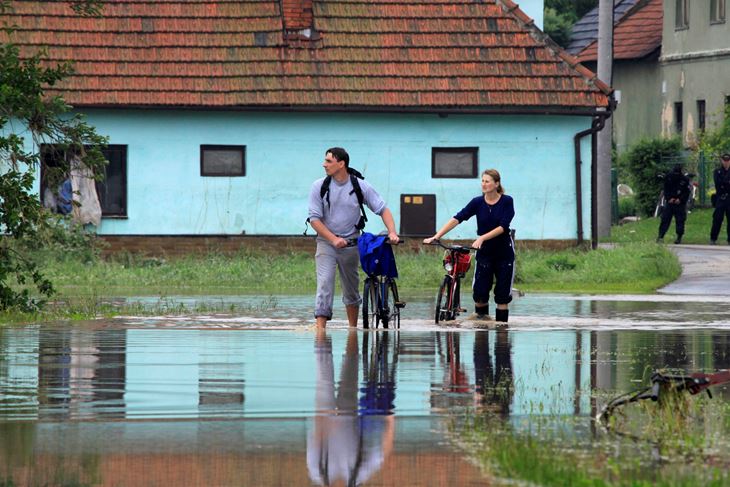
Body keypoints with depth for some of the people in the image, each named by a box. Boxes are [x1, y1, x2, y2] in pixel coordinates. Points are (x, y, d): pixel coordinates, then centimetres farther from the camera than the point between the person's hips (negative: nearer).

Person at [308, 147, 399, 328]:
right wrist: (333, 239, -20)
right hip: (326, 241, -1)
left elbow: (383, 209, -2)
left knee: (351, 288, 11)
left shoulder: (360, 186, -5)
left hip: (351, 243, 1)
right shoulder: (319, 187, -7)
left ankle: (353, 328, 25)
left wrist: (392, 232, -18)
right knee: (324, 283, -15)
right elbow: (314, 219, -8)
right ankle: (320, 329, -22)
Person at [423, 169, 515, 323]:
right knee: (480, 291, -6)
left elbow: (503, 227, -18)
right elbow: (457, 219, -12)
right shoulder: (478, 202, -3)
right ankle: (481, 316, 14)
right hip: (484, 253, 2)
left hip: (504, 254, -2)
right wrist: (436, 236, -21)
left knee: (503, 294, -1)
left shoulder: (507, 201, -9)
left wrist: (482, 238, -30)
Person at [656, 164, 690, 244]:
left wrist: (680, 199, -15)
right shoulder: (668, 178, 1)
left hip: (680, 203, -2)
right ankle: (660, 236, -1)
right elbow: (666, 190, 6)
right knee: (665, 219, -3)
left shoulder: (685, 179, -4)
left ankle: (679, 238, 3)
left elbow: (687, 192, -3)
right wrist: (669, 198, -9)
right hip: (670, 202, 2)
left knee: (680, 220, -3)